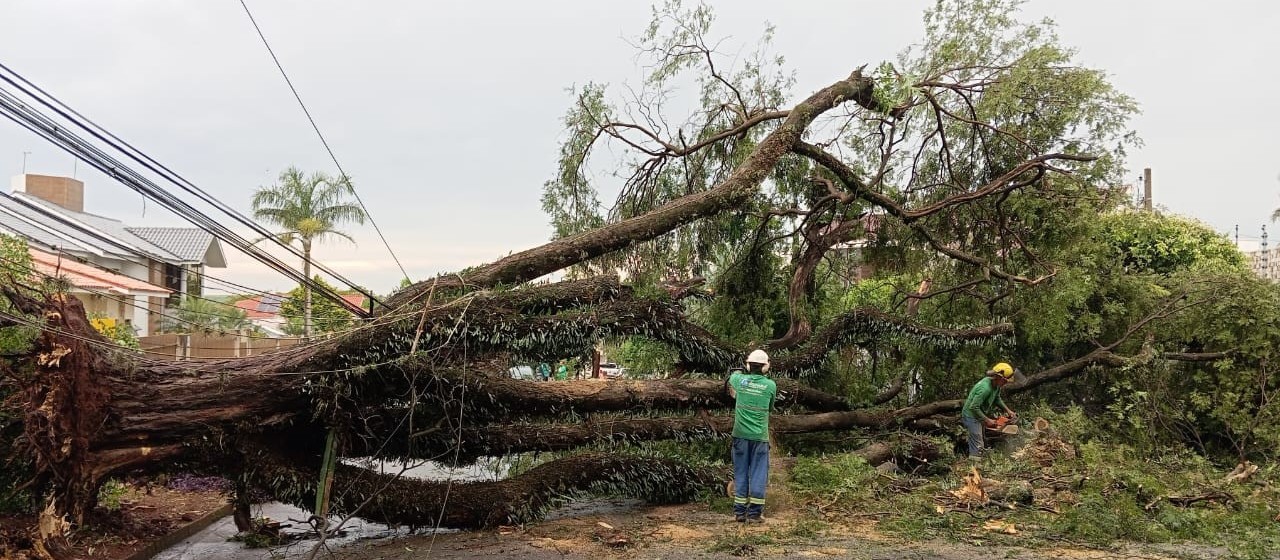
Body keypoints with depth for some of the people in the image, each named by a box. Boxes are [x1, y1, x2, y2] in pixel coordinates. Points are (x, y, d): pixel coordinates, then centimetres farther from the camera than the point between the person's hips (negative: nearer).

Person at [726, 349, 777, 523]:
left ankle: (739, 512, 10)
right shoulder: (771, 385, -4)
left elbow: (730, 380, 23)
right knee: (758, 474, 5)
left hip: (740, 435, 1)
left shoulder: (739, 379, -2)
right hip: (760, 436, -1)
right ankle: (755, 512, 5)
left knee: (740, 473, 9)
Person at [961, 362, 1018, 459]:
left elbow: (997, 399, 15)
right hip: (971, 416, -10)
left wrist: (1008, 410, 5)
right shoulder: (985, 388, -33)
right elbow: (973, 407, -32)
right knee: (977, 446, -10)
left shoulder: (996, 384, -5)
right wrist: (987, 420, -23)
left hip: (979, 414, 10)